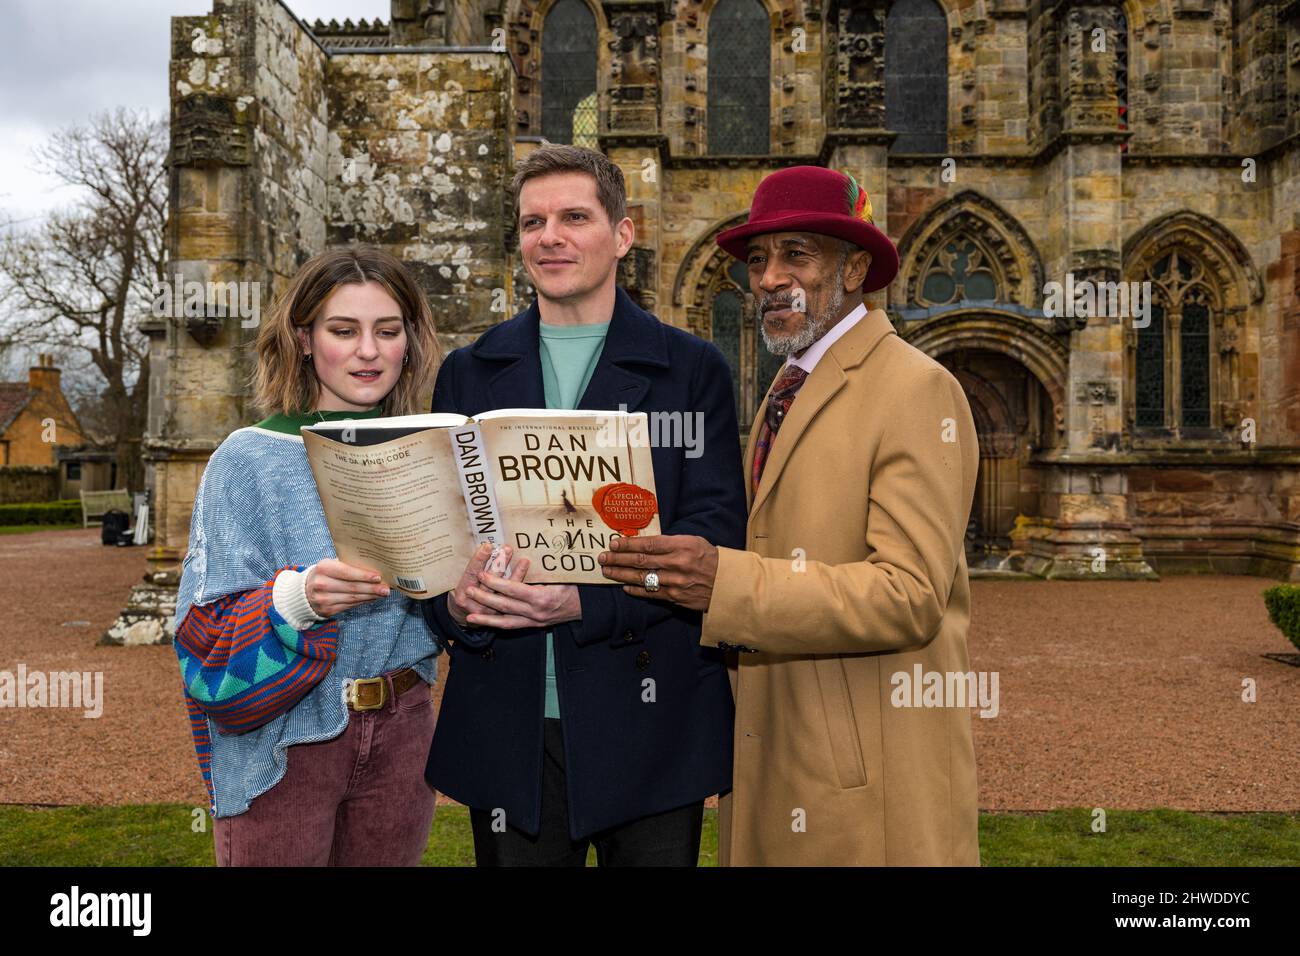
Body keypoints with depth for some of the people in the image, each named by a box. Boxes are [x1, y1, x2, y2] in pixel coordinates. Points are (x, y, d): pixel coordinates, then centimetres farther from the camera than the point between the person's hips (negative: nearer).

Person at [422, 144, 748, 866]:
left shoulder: (691, 369, 1)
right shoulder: (469, 373, 10)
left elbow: (716, 528, -8)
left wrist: (586, 601, -21)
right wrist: (455, 598, -15)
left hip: (645, 717, -2)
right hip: (506, 719, 2)